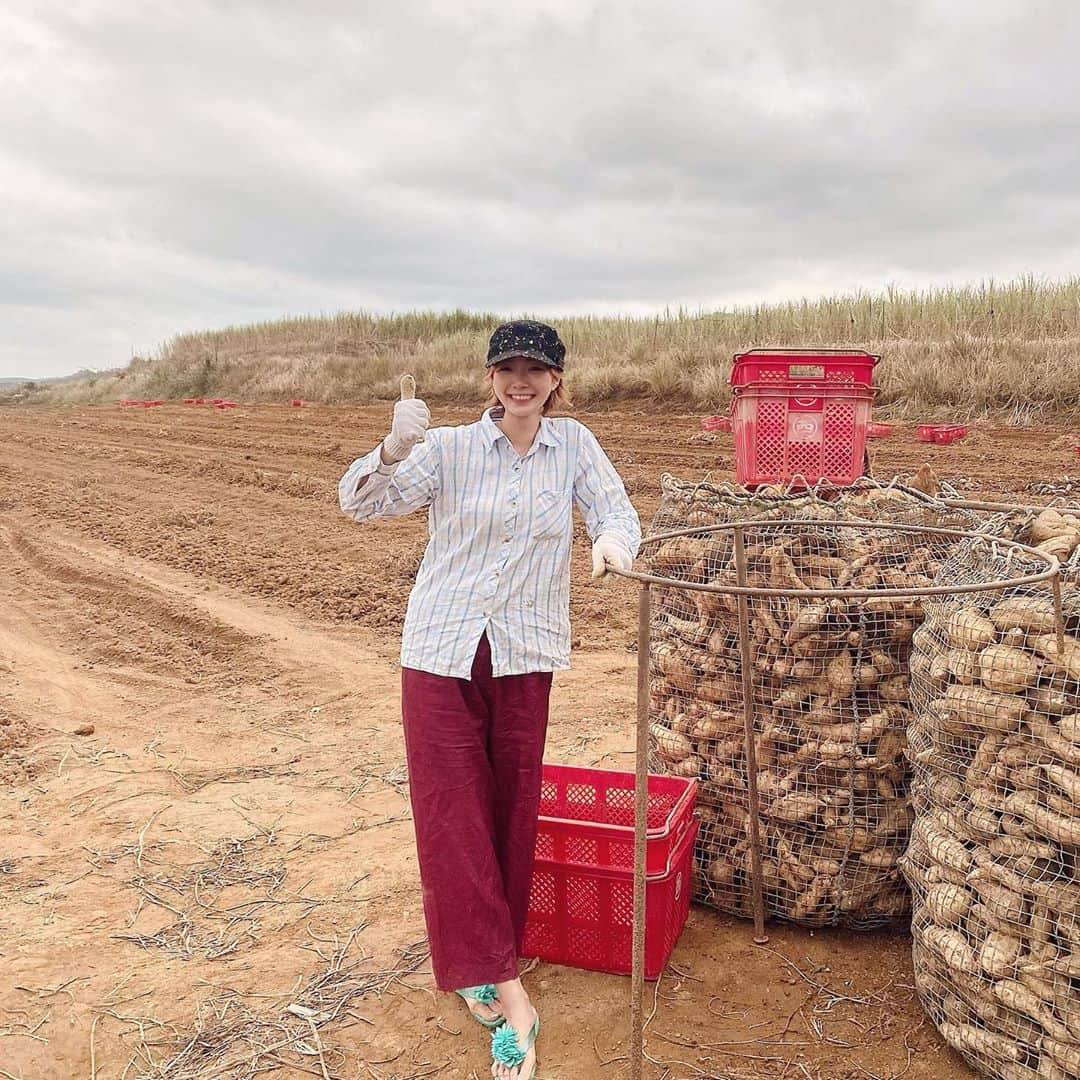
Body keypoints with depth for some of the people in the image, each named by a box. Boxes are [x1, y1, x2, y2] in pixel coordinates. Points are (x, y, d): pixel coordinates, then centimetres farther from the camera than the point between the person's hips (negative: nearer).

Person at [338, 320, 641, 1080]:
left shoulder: (574, 444, 2)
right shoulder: (450, 447, -4)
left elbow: (616, 509, -3)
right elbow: (362, 503, -11)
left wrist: (614, 540, -28)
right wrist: (395, 449, -33)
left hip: (525, 658, 2)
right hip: (442, 653, -1)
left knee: (511, 814, 9)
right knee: (452, 816, -4)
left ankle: (484, 965, 30)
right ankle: (509, 995, 6)